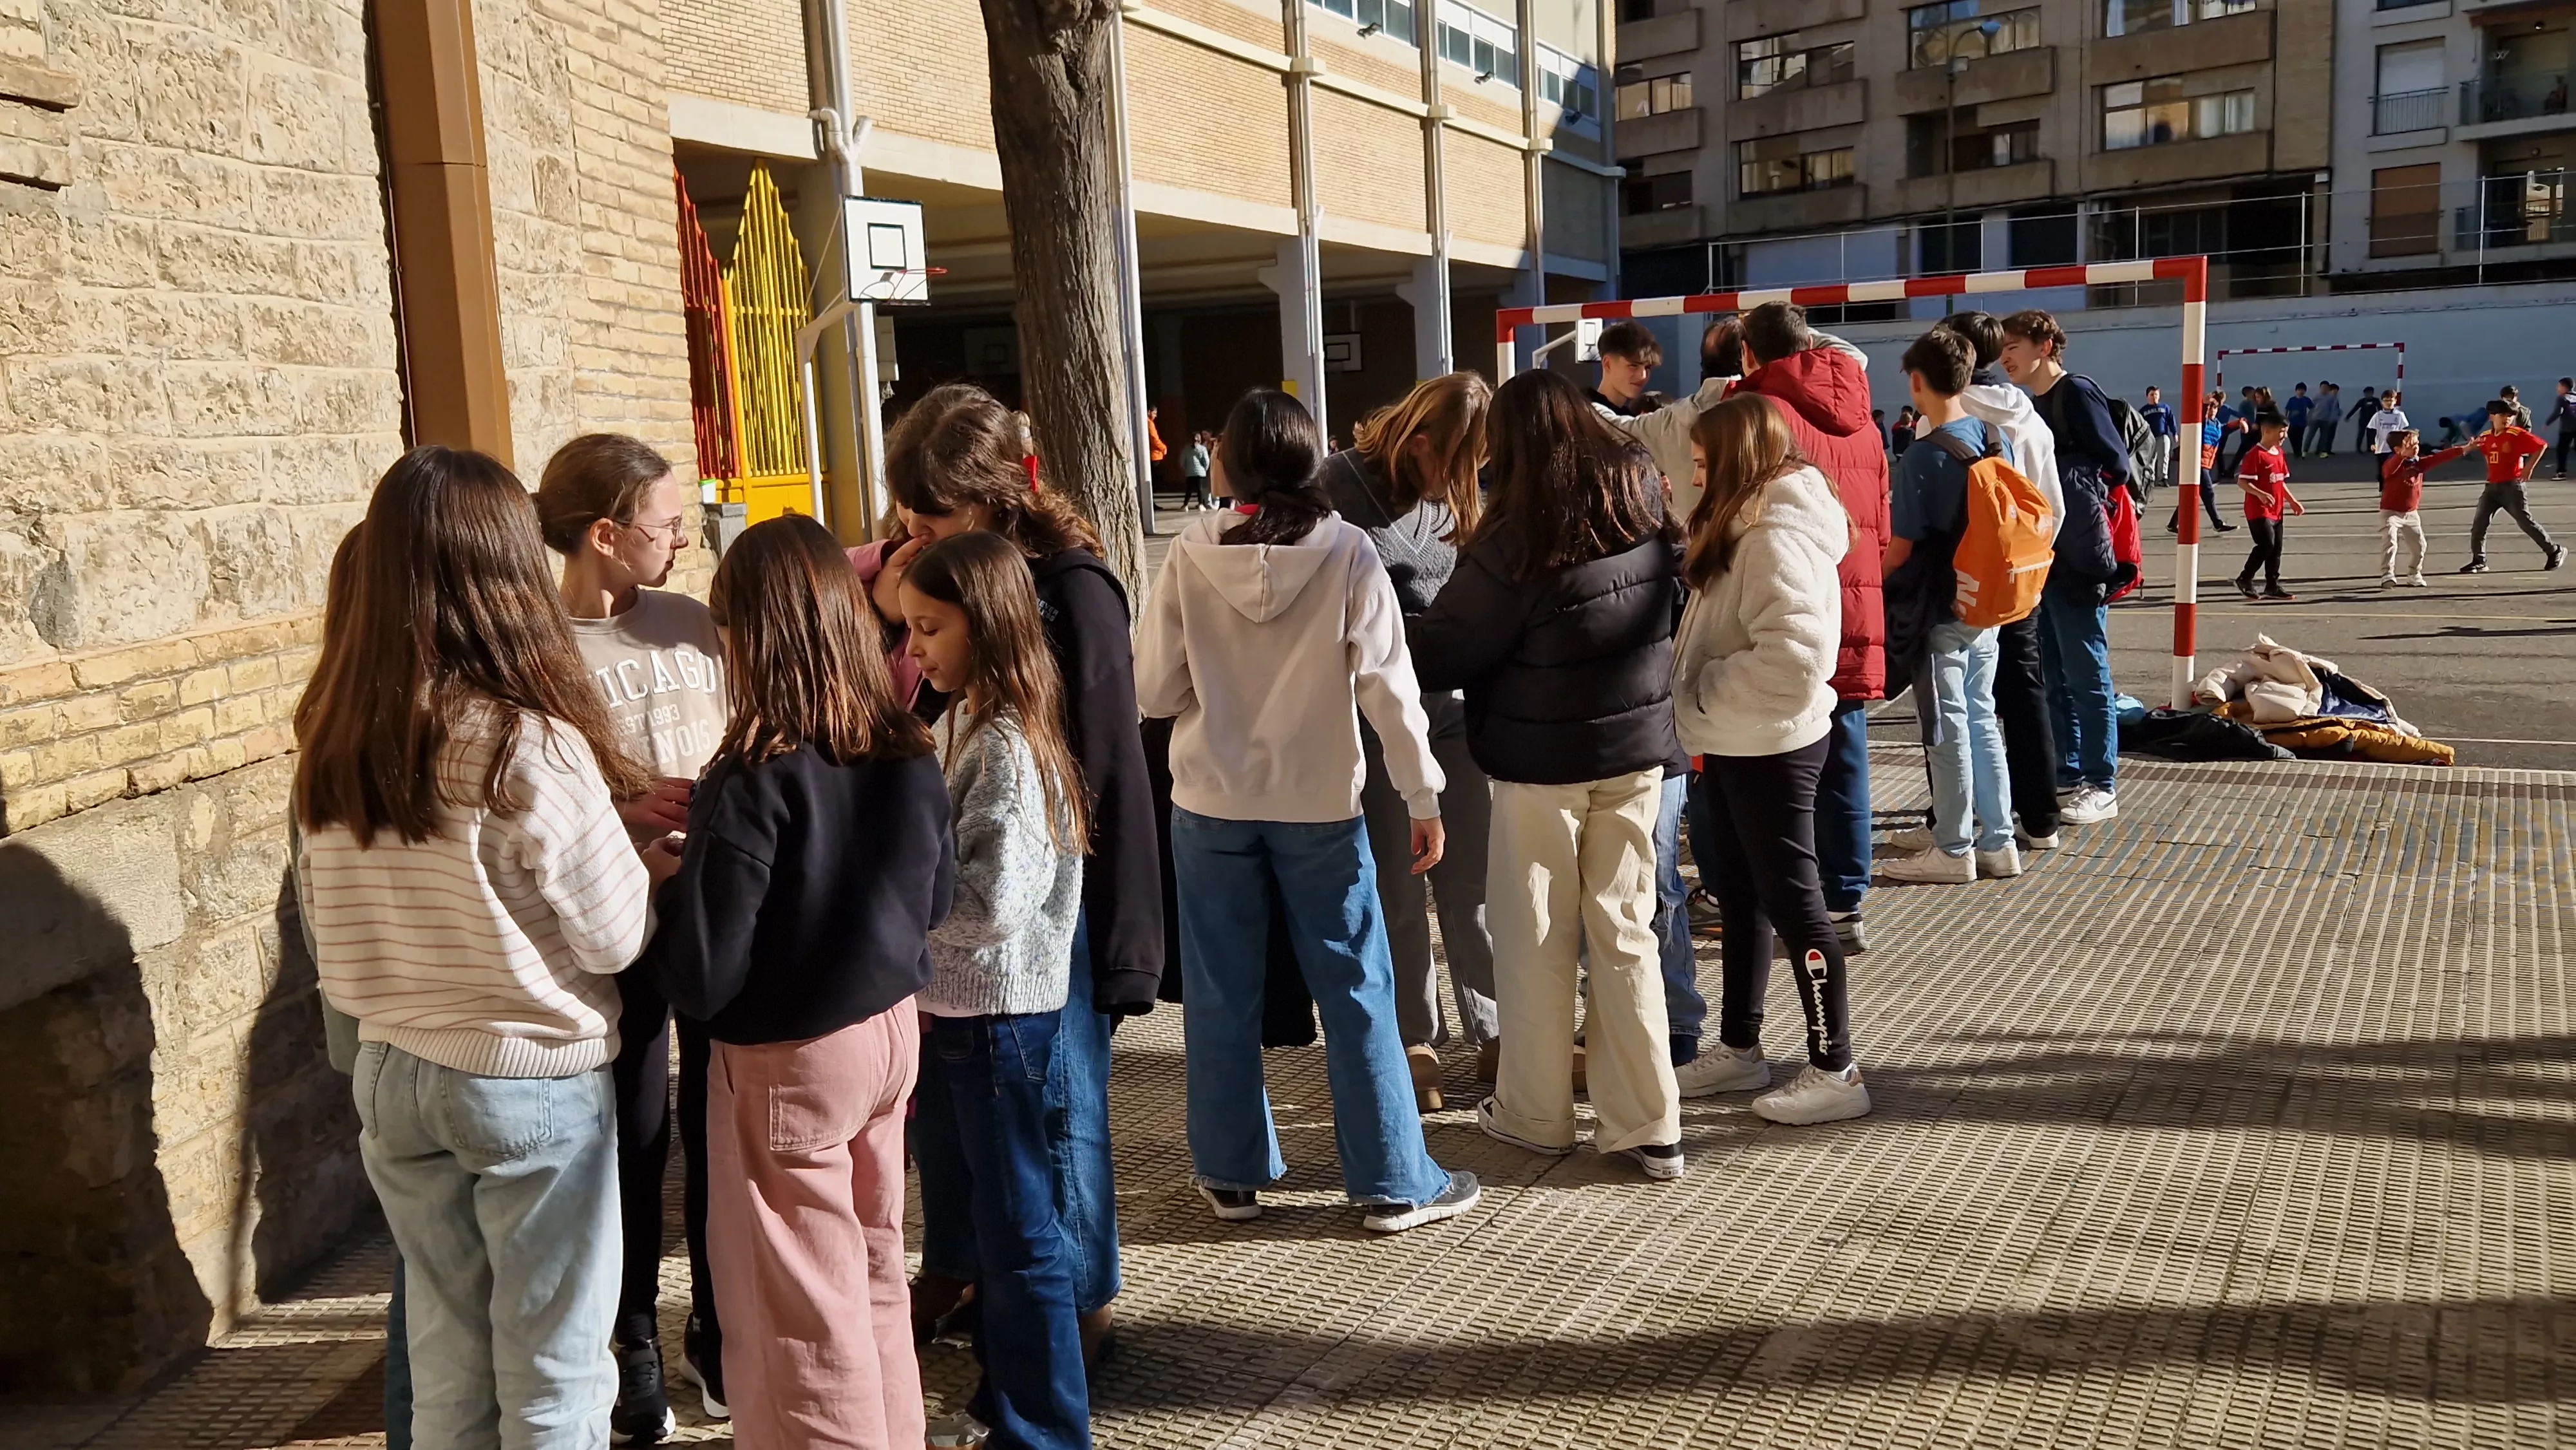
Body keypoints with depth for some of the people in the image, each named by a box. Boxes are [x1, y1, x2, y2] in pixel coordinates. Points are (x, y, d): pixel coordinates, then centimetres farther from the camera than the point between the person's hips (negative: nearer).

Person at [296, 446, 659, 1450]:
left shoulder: (333, 738, -3)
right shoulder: (532, 747, -21)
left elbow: (326, 919, 8)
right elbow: (614, 938, -13)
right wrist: (655, 864, 5)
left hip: (390, 1073, 6)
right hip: (534, 1080, -5)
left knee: (445, 1362, 19)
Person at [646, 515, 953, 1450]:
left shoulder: (756, 782, -22)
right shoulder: (909, 753, -4)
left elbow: (701, 975, -21)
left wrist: (663, 882, -2)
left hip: (789, 1059, -7)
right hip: (890, 1030, 7)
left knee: (804, 1313, 9)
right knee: (875, 1274, 22)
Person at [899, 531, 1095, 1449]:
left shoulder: (1006, 746, -21)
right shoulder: (962, 723, 7)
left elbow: (992, 902, -27)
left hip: (998, 1012, -9)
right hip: (953, 1004, 9)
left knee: (1017, 1225, 4)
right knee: (990, 1209, 21)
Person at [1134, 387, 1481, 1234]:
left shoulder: (1191, 558, -9)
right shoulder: (1346, 553, -10)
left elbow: (1153, 692, -5)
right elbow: (1385, 682, -10)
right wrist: (1422, 793, -2)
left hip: (1213, 804, 1)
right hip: (1319, 803, 0)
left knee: (1222, 999, 12)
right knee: (1357, 995, 8)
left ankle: (1232, 1175, 22)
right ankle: (1395, 1184, 14)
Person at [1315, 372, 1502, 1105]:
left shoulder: (1450, 488, 7)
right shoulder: (1342, 484, -8)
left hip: (1453, 707, 4)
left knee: (1472, 880, 7)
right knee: (1399, 891, 5)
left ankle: (1494, 1032, 19)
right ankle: (1416, 1042, 18)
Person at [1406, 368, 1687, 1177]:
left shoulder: (1518, 542, -18)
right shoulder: (1643, 503, -2)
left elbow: (1442, 649, -13)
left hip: (1543, 760, -5)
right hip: (1637, 748, 5)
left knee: (1538, 937, 10)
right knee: (1625, 930, 11)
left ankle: (1535, 1113, 21)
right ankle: (1648, 1125, 15)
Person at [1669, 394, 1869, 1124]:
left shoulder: (1777, 538, -22)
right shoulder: (1748, 528, 11)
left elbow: (1793, 656, -31)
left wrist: (1704, 693, -20)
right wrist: (1706, 705, 1)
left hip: (1772, 749, -10)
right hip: (1738, 746, 10)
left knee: (1792, 901, -1)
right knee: (1740, 895, 17)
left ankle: (1834, 1071, 10)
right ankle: (1739, 1049, 30)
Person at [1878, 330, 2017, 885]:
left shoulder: (1927, 455, -18)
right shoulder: (1995, 439, 3)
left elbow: (1903, 545, -16)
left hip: (1937, 609, -7)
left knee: (1947, 728, 1)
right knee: (1981, 719, 15)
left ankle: (1953, 850, 10)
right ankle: (1996, 842, 22)